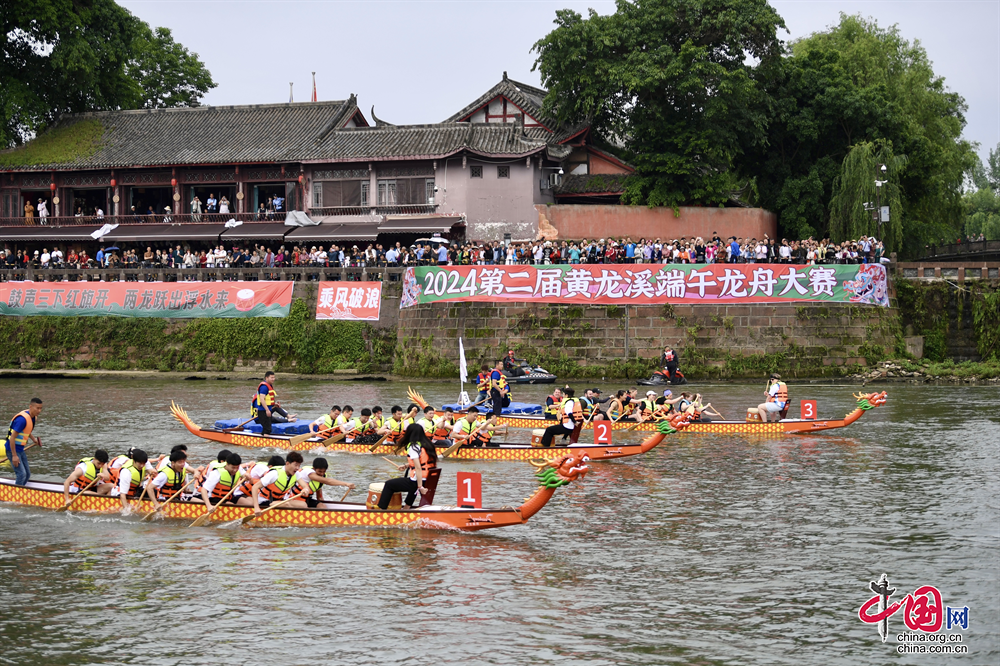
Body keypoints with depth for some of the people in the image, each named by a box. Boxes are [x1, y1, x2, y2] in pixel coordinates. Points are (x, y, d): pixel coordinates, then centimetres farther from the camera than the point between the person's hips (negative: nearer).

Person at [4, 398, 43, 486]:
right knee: (21, 474, -17)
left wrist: (33, 439, 14)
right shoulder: (22, 419, -26)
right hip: (12, 449, -9)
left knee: (27, 474, 11)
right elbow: (12, 437, -26)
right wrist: (14, 456, -24)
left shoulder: (33, 417, 4)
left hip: (20, 449, 9)